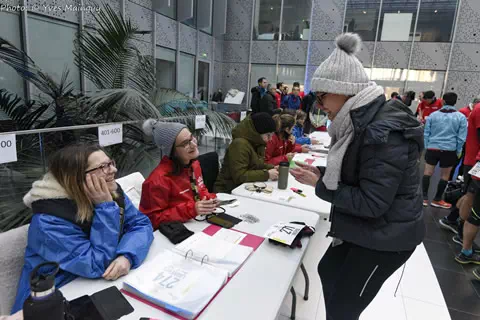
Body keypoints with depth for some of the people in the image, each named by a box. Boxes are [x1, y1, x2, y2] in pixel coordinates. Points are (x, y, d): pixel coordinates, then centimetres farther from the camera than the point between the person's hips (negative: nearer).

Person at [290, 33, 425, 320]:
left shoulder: (383, 132, -28)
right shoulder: (361, 121, 3)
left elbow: (371, 203, -28)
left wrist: (319, 185, -21)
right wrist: (322, 173, -4)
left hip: (385, 237, -9)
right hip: (362, 227, 10)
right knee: (328, 270, 26)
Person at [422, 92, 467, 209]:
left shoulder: (433, 115, 2)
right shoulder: (461, 117, -2)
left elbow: (426, 133, 6)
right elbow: (461, 137, -2)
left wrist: (426, 147, 14)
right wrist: (458, 151, 9)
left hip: (432, 148, 1)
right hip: (449, 150, -1)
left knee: (428, 172, 9)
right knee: (445, 175, 11)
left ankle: (424, 198, 8)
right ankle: (437, 200, 19)